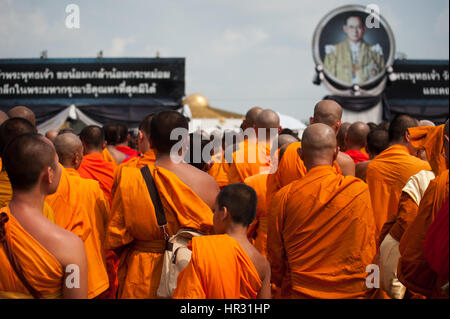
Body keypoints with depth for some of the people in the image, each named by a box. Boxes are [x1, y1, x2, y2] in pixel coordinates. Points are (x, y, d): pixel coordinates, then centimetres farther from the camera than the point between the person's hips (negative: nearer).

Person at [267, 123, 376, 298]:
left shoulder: (283, 197, -10)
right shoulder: (360, 190, -8)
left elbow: (275, 256, -1)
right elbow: (369, 250, 2)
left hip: (298, 292, 0)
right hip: (350, 292, 1)